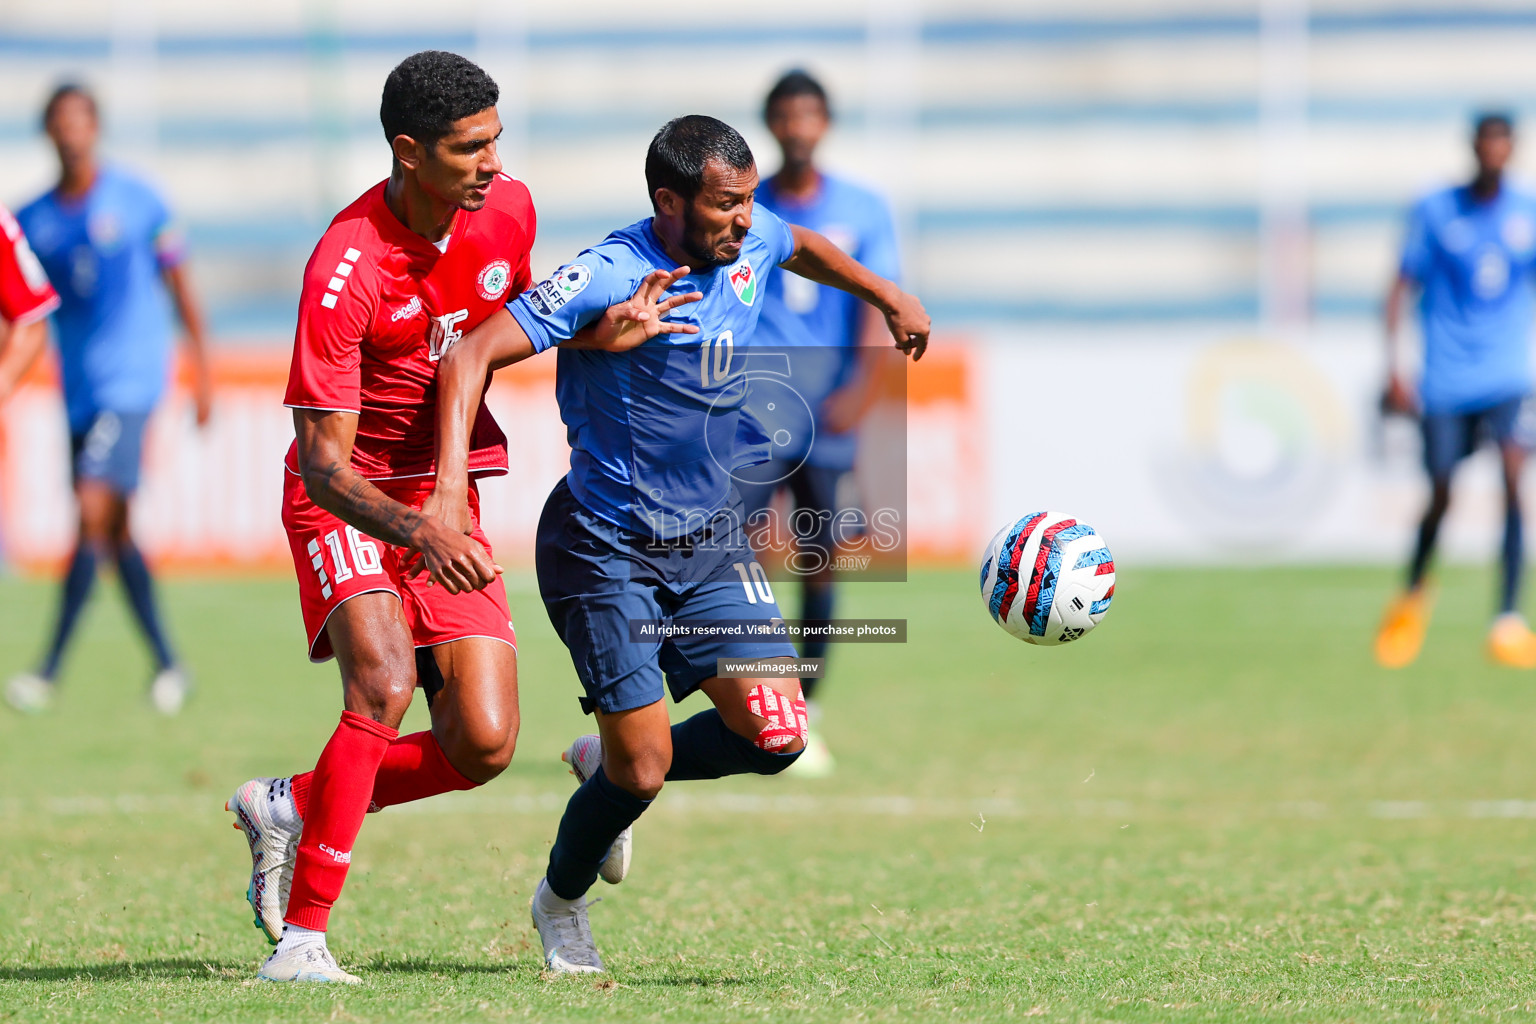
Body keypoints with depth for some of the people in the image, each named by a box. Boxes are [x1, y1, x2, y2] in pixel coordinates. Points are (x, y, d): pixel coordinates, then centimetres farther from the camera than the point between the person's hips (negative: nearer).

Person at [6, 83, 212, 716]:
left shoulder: (136, 200, -2)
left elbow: (179, 285, 4)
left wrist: (201, 371, 2)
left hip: (131, 379, -5)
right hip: (78, 390, 5)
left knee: (93, 513, -16)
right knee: (115, 533, 7)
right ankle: (167, 665, 19)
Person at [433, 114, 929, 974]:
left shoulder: (751, 242, -1)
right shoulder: (609, 277, -22)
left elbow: (803, 247, 26)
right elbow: (472, 356, -28)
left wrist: (889, 297, 29)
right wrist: (452, 491, -39)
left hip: (712, 538, 6)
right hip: (607, 545, -6)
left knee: (775, 736, -7)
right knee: (642, 768, -7)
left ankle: (614, 765, 22)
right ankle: (562, 903, 24)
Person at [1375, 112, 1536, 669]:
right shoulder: (1435, 212, 0)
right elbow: (1402, 288, 3)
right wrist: (1392, 367, -6)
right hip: (1445, 381, 0)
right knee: (1441, 494, 1)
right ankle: (1415, 592, 33)